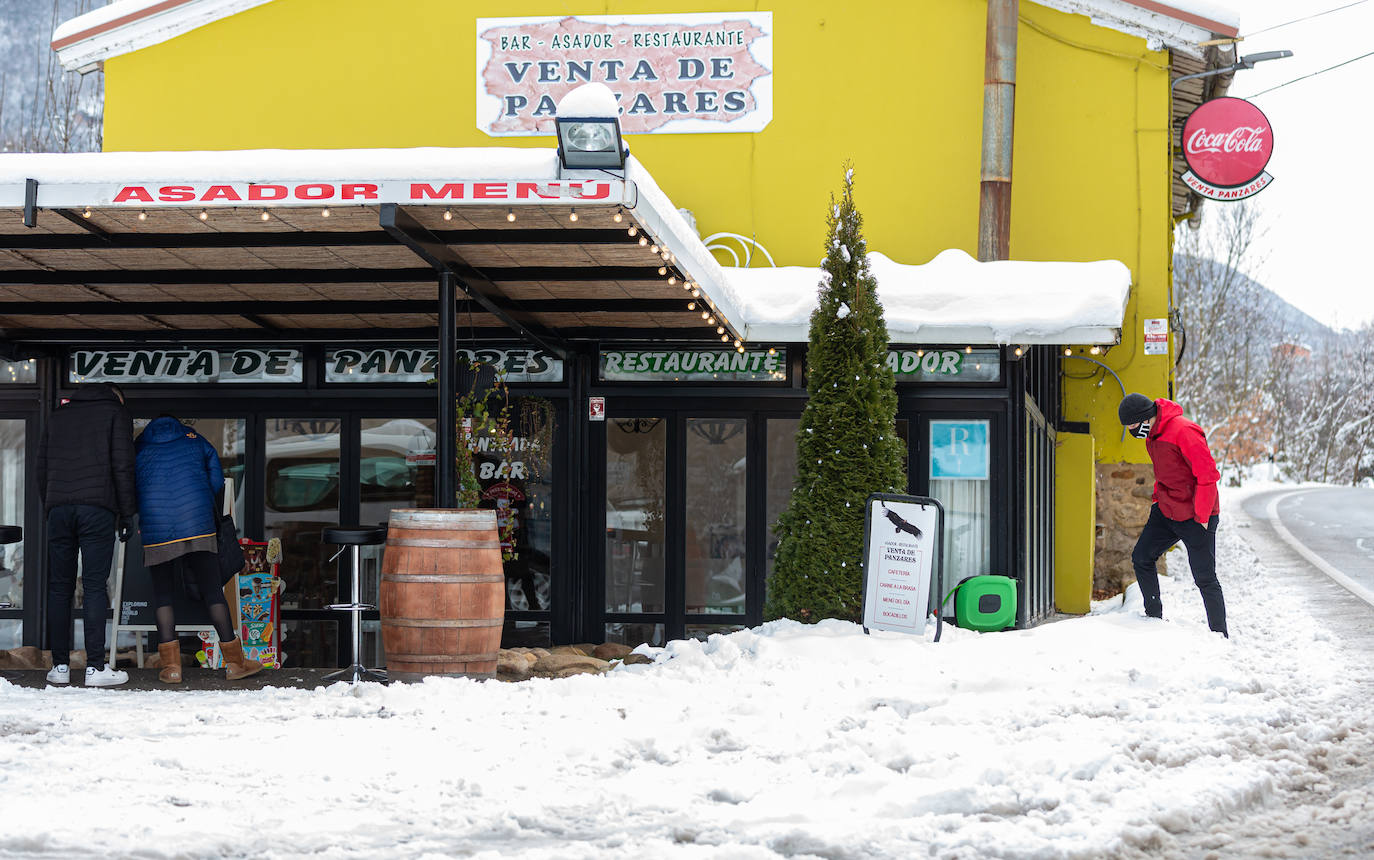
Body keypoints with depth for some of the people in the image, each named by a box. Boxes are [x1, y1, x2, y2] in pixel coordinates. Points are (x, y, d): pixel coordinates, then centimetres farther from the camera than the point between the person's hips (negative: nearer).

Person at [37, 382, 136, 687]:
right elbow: (123, 467, 0)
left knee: (59, 587, 6)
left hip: (58, 509, 4)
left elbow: (42, 469, 18)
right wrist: (126, 515, 3)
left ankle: (60, 665, 4)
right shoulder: (116, 413, 8)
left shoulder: (57, 416, 21)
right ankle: (95, 667, -9)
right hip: (97, 508, -4)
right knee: (94, 586, -5)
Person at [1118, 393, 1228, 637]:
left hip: (1196, 518, -9)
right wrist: (1158, 499, 13)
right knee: (1141, 558, 5)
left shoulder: (1184, 432, -23)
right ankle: (1154, 617, 16)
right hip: (1166, 512, 9)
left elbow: (1208, 475, -22)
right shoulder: (1152, 435, 7)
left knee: (1205, 579, -4)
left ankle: (1220, 635, 5)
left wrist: (1201, 518, -20)